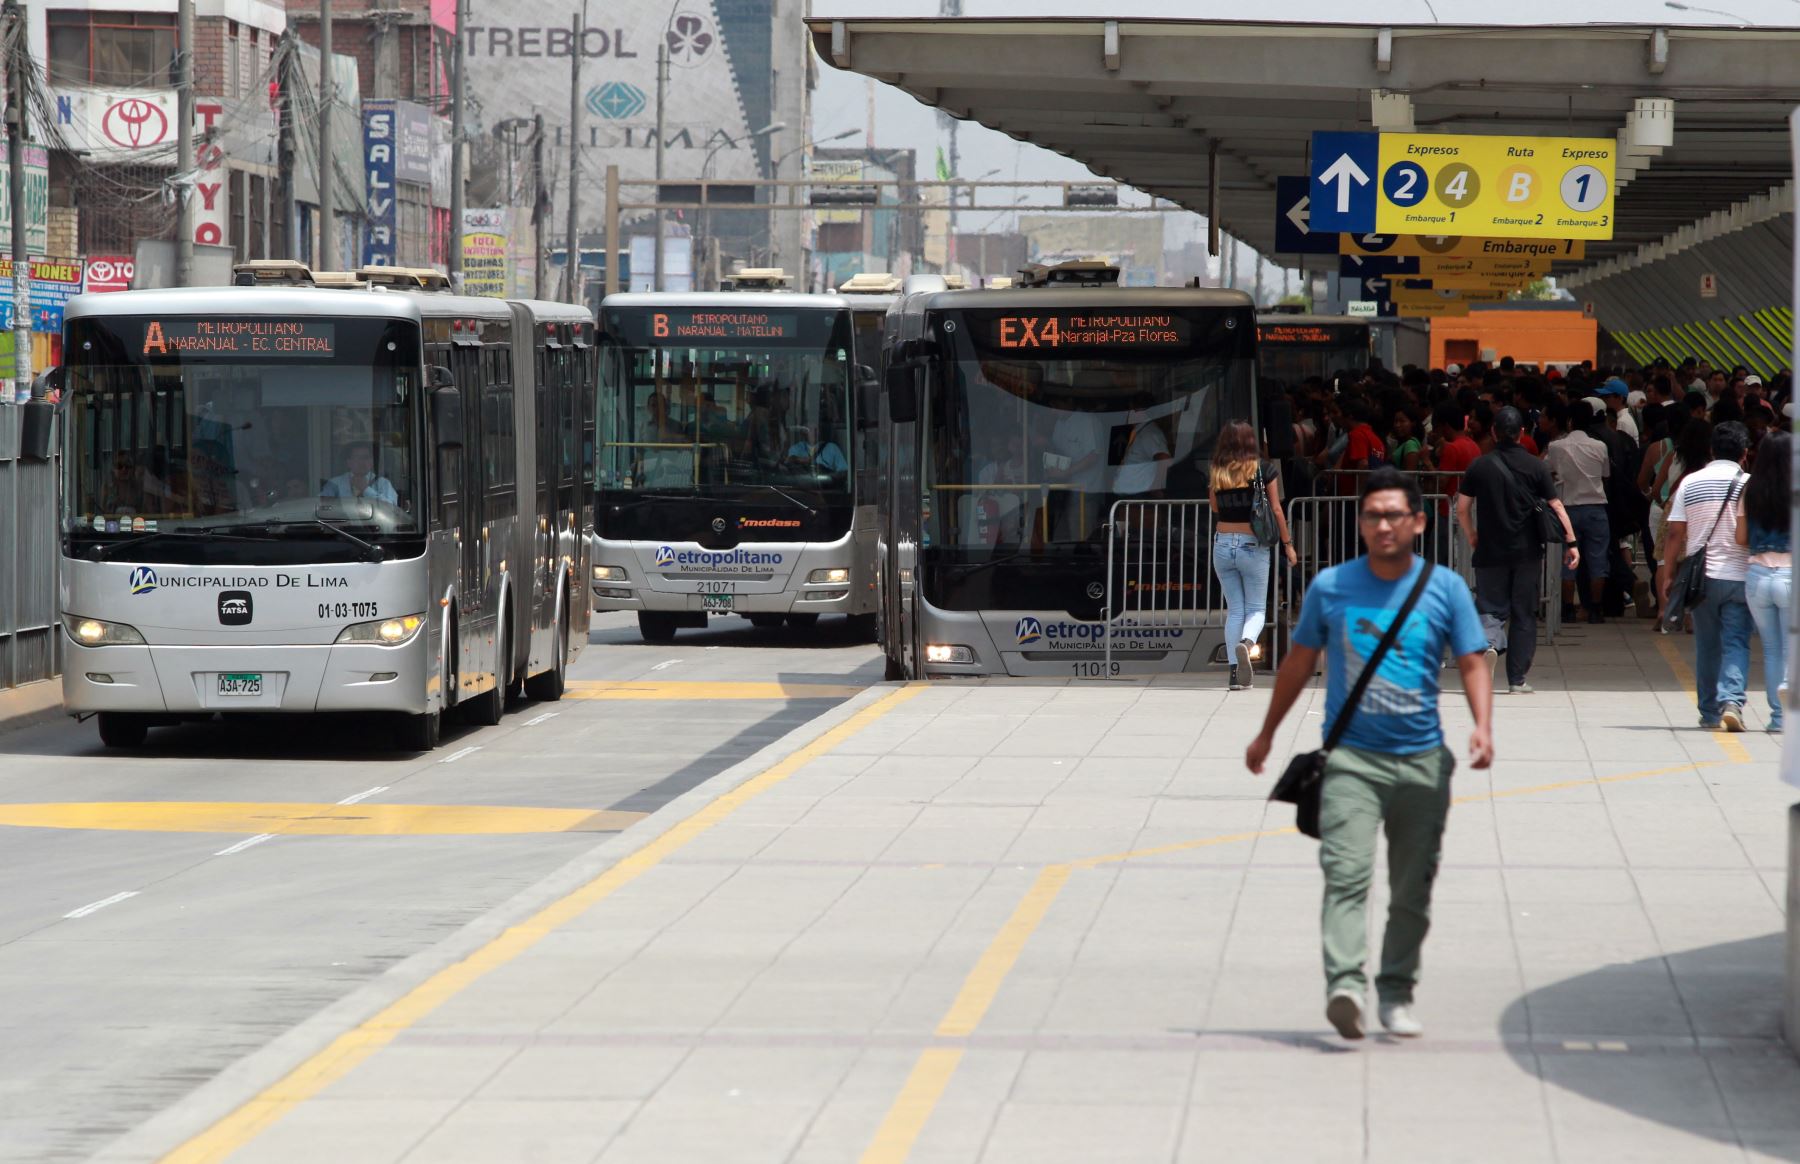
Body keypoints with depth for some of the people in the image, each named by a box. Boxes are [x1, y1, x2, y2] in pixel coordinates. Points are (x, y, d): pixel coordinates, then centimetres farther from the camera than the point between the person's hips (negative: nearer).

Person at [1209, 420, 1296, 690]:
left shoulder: (1217, 474, 2)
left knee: (1234, 609, 10)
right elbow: (1276, 510, -1)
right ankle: (1247, 642, -24)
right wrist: (1288, 544, 6)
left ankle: (1236, 672, 4)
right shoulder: (1264, 470, -4)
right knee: (1256, 608, 8)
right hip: (1253, 545, -2)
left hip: (1222, 544, 2)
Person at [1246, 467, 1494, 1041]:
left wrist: (1482, 726, -17)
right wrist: (1267, 734, 24)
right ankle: (1345, 986, -31)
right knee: (1346, 872, -19)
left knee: (1412, 891, 7)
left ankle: (1396, 994, 21)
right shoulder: (1331, 587, 4)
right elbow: (1299, 662, 16)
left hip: (1422, 761, 1)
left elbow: (1472, 662, 2)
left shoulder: (1445, 588, 3)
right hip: (1350, 757, -1)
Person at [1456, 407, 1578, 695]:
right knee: (1524, 615, 8)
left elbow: (1462, 508, 0)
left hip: (1490, 552, 0)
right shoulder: (1535, 466, -2)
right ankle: (1518, 680, 9)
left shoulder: (1480, 467, -2)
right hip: (1528, 552, 0)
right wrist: (1571, 543, 0)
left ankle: (1489, 643, -27)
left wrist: (1472, 538, 16)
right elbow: (1556, 507, -4)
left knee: (1491, 609, 6)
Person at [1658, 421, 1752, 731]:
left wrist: (1667, 575, 9)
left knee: (1707, 647, 12)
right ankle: (1731, 702, -21)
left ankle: (1710, 713, 16)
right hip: (1740, 577, -2)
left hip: (1702, 577, 2)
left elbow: (1675, 534, 3)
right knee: (1736, 644, -2)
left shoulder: (1690, 483, 3)